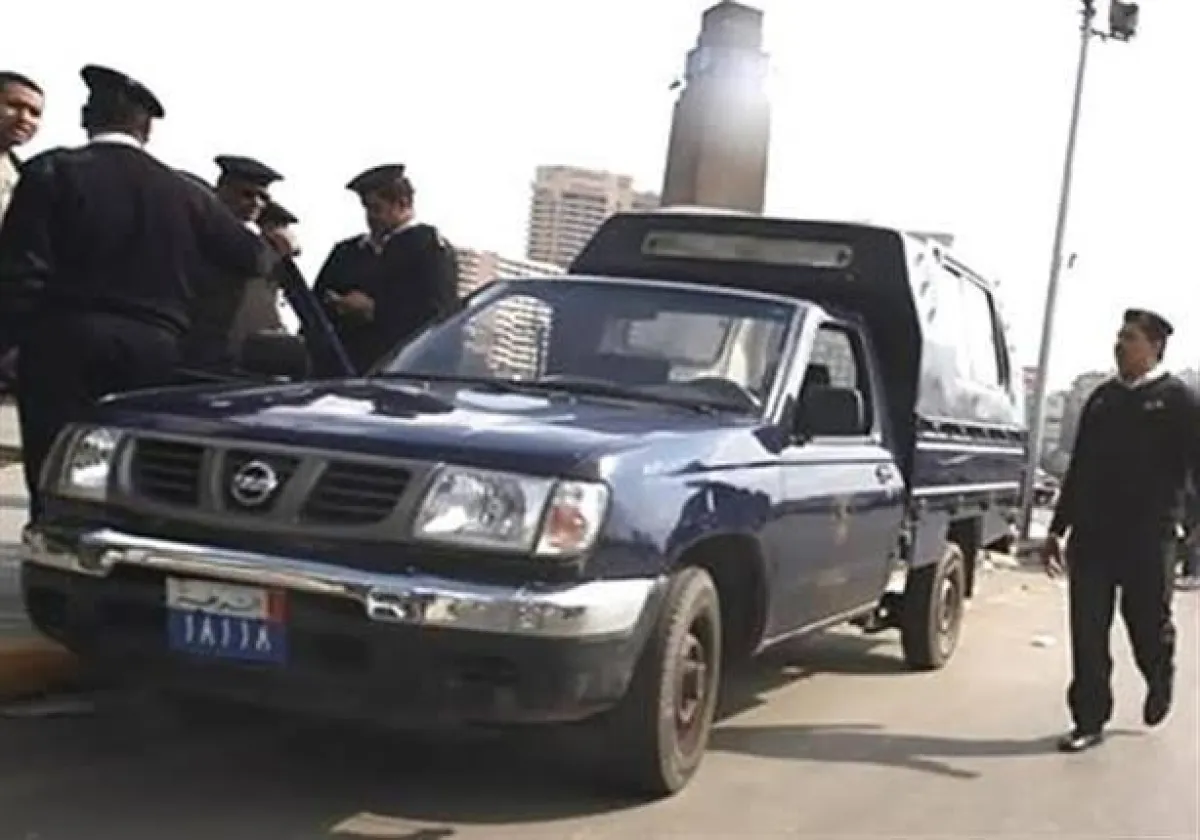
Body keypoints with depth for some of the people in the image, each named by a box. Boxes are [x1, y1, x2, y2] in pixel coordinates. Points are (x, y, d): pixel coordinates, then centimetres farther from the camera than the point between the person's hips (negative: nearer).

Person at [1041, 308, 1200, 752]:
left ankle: (1159, 683, 39)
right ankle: (1089, 721, 10)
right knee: (1087, 634, 2)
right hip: (1092, 536, 4)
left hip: (1148, 540, -4)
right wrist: (1058, 528, 17)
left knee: (1148, 628, 8)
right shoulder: (1102, 398, 13)